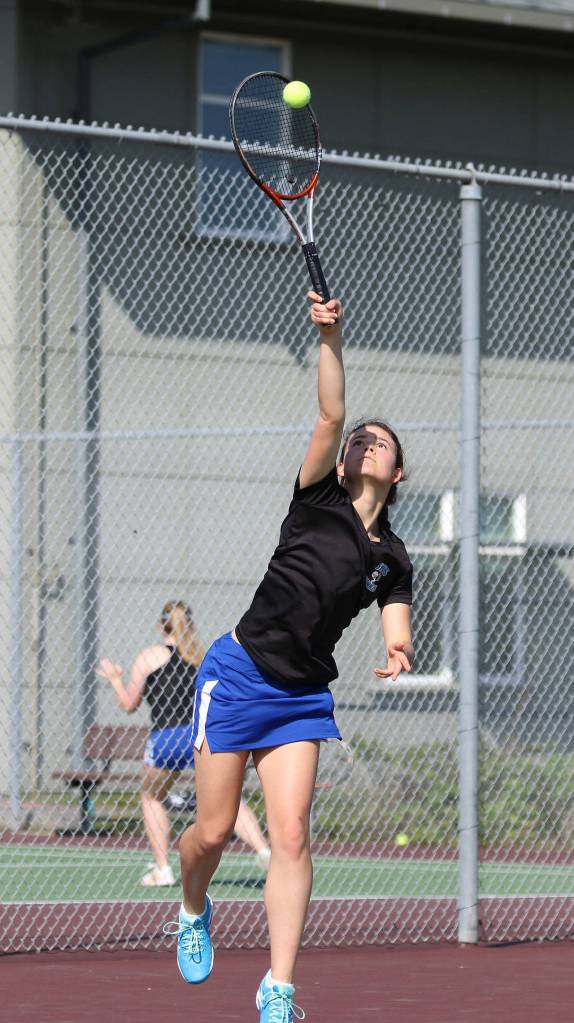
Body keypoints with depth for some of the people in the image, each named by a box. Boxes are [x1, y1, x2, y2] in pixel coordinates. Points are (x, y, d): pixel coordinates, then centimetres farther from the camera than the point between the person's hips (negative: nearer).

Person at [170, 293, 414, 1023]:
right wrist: (331, 338, -24)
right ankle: (193, 913, 34)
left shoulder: (392, 561, 8)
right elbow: (330, 415, -13)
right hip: (238, 674, -2)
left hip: (303, 697, 2)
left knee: (290, 837, -10)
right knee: (213, 831, 0)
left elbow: (396, 631, 0)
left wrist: (398, 653, -25)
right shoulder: (317, 503, -1)